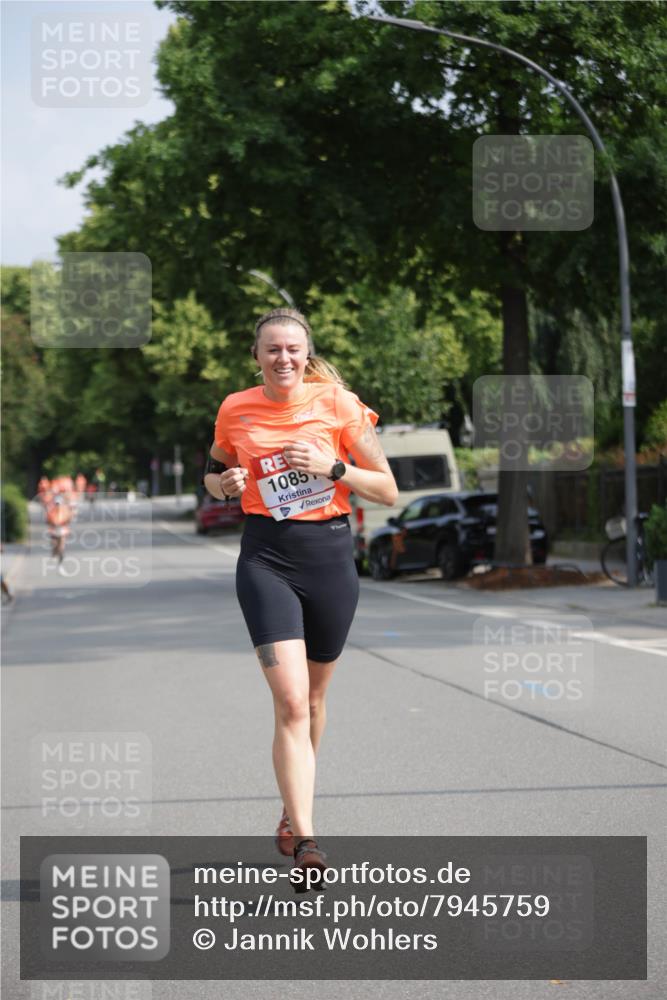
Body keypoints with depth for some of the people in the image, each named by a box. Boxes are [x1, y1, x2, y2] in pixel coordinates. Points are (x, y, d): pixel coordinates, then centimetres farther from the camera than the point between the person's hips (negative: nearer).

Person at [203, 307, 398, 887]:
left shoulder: (339, 403, -3)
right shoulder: (235, 410, 2)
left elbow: (388, 491, -1)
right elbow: (214, 474, 20)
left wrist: (331, 467, -16)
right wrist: (224, 484, -4)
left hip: (331, 556, 1)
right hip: (266, 560, -1)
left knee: (313, 696, 14)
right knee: (291, 702, -15)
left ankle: (291, 814, 37)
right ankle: (305, 841, -18)